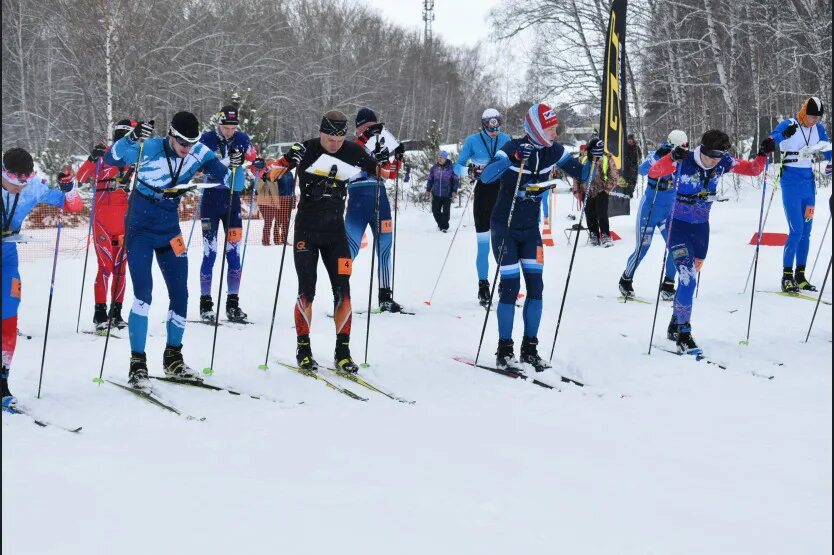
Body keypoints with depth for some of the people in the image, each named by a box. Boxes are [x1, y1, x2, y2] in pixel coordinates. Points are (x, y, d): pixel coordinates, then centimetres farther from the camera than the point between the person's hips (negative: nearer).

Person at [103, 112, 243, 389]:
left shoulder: (198, 152, -7)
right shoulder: (149, 148, -19)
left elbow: (220, 176, 0)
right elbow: (111, 158, -23)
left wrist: (232, 165, -22)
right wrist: (133, 137, -40)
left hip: (169, 230, 5)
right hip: (141, 230, -5)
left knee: (180, 294, 5)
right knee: (143, 295, -14)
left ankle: (173, 359, 21)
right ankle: (137, 363, -7)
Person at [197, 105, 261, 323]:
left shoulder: (242, 139, 3)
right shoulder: (207, 139, -6)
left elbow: (252, 157, 10)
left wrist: (258, 163, -12)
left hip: (233, 199, 3)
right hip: (211, 200, -3)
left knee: (234, 253, 3)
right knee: (210, 252, -6)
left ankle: (233, 304, 9)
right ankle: (205, 303, 1)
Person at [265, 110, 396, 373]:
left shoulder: (352, 152, -4)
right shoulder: (306, 150, -12)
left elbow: (384, 173, 7)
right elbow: (272, 175, -18)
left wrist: (388, 159, -16)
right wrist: (287, 161, -38)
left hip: (335, 232, 3)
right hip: (306, 231, -2)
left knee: (342, 291, -2)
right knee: (307, 291, -3)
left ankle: (342, 352, 7)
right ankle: (303, 350, 9)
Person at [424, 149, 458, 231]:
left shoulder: (451, 168, -4)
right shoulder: (434, 168, 4)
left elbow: (455, 180, 1)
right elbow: (430, 179, 12)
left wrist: (454, 191, -7)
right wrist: (428, 190, 8)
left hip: (447, 194, -3)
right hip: (436, 194, 3)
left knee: (446, 211, -1)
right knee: (435, 210, 5)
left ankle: (444, 227, 12)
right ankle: (440, 224, 26)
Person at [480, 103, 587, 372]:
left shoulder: (552, 150, -4)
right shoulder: (512, 148, -21)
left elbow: (581, 173, 5)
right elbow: (486, 177, -34)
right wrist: (513, 158, -47)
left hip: (530, 229, 5)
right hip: (505, 228, -5)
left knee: (535, 286, 0)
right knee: (510, 286, -8)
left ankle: (529, 348, 10)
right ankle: (504, 352, 1)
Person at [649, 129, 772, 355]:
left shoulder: (723, 162, -8)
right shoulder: (683, 162, -21)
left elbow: (753, 169, 2)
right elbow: (654, 173, -29)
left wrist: (763, 154, -16)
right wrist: (672, 158, -44)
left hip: (701, 227, 6)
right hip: (679, 226, -6)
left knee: (690, 277, 15)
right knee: (687, 277, -18)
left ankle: (675, 326, 32)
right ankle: (683, 334, -13)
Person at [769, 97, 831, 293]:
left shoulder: (818, 129, 7)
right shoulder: (788, 125, -10)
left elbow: (827, 150, 19)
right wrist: (784, 135, -42)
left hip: (809, 181, 6)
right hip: (791, 181, -6)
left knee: (806, 231, 6)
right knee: (796, 230, -13)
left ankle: (800, 276, 14)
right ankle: (787, 277, -8)